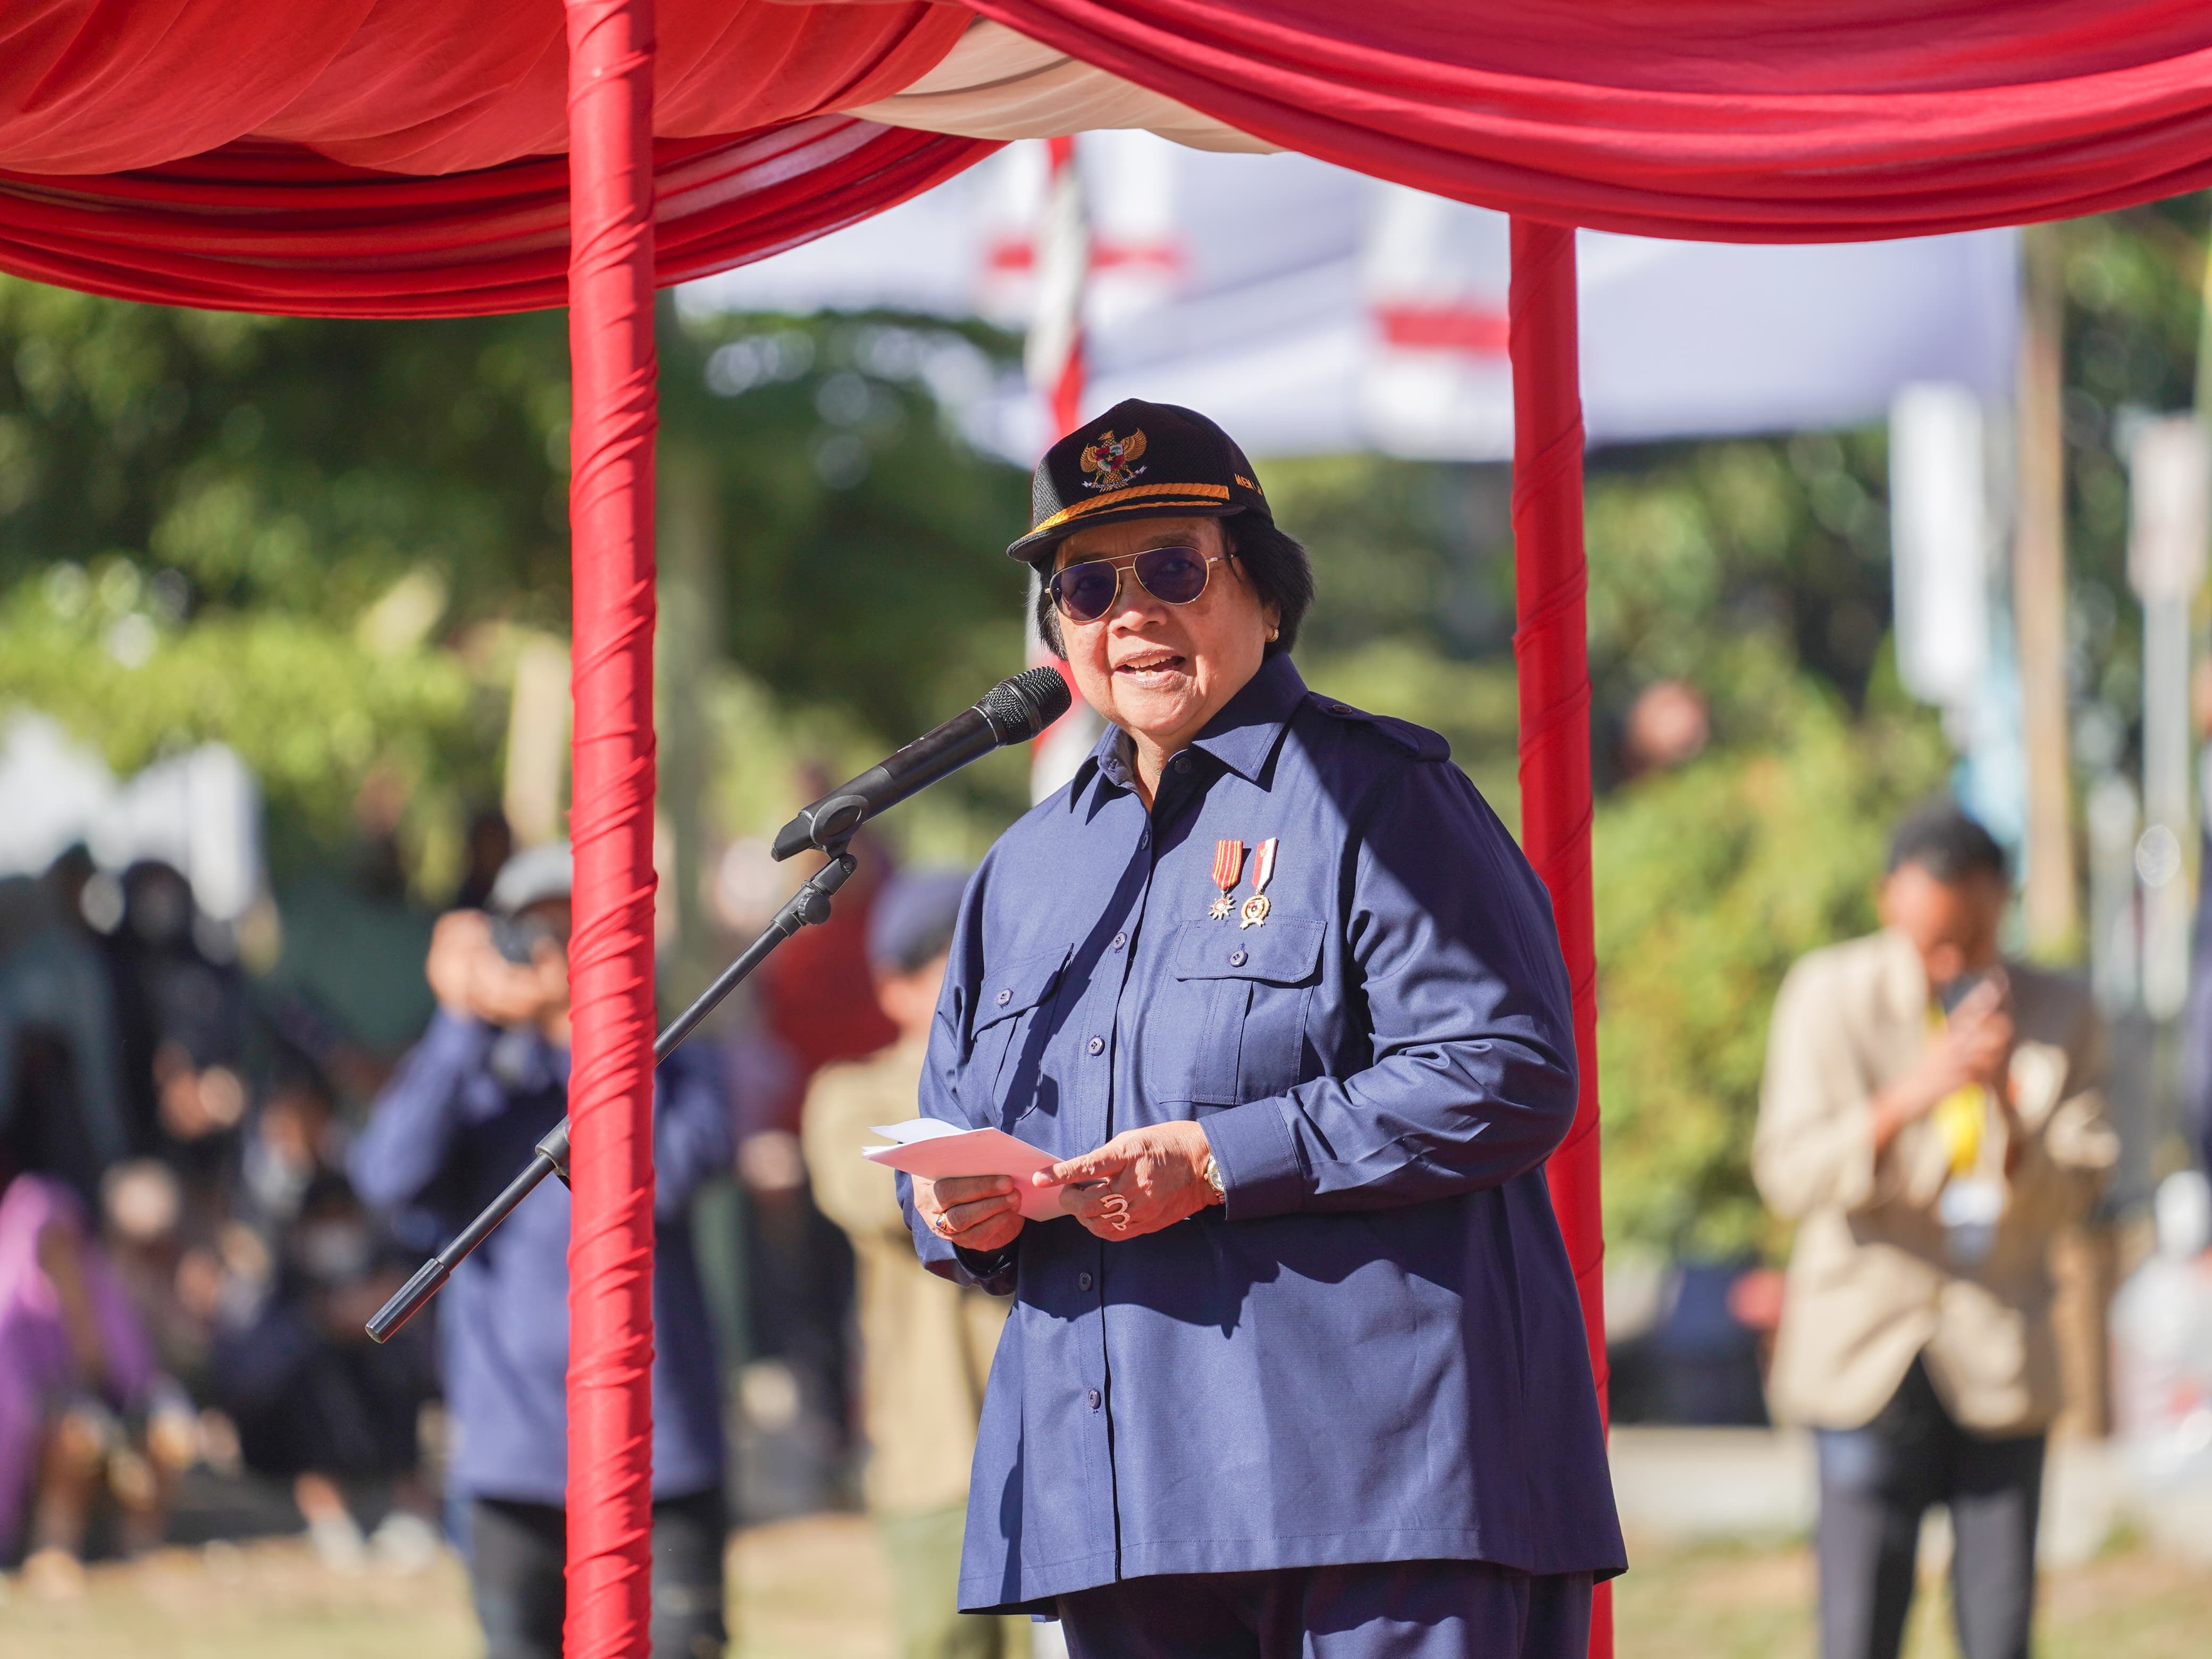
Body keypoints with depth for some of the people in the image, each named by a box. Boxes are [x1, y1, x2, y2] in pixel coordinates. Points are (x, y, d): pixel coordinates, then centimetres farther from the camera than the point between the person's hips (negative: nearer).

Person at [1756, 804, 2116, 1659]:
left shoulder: (2060, 1015, 2)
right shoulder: (1829, 996, -4)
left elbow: (2071, 1192, -3)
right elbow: (1788, 1174, -11)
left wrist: (2012, 1114, -24)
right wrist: (1907, 1098, -27)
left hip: (1999, 1358, 2)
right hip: (1869, 1359, -2)